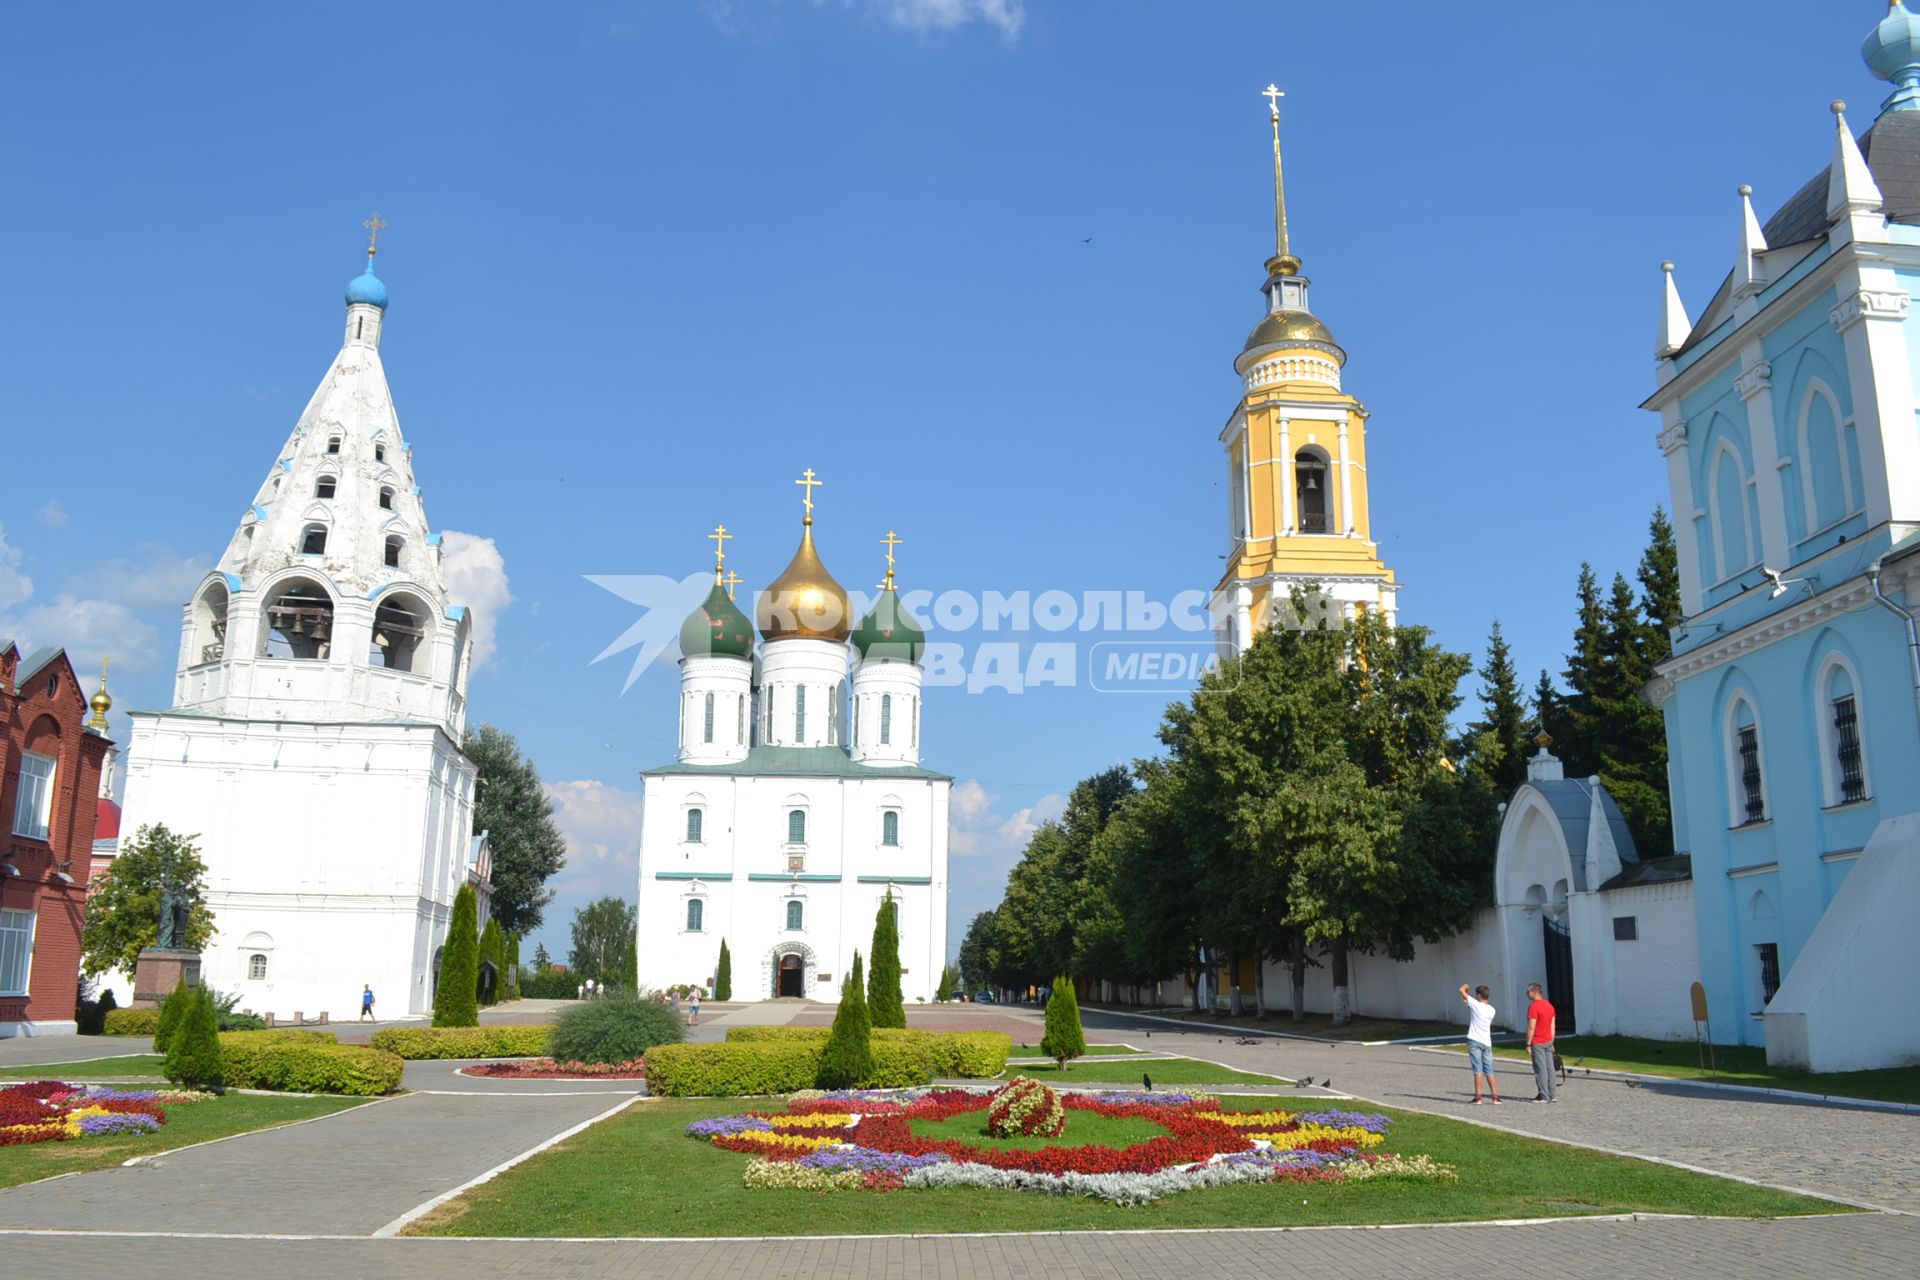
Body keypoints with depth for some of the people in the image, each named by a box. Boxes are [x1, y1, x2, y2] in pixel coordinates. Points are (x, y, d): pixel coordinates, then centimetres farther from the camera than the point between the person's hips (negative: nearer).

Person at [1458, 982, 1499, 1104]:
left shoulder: (1476, 1005, -10)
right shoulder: (1491, 1010, 7)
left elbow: (1461, 990, -5)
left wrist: (1465, 985, 17)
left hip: (1475, 1041, -5)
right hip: (1487, 1042, 5)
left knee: (1478, 1069, -5)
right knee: (1489, 1070, 9)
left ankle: (1478, 1097, -5)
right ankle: (1495, 1097, 6)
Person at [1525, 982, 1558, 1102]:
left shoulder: (1533, 1006, -16)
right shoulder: (1549, 1006, 10)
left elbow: (1531, 1027, -18)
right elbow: (1552, 1026, 14)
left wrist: (1528, 1044, -14)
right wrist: (1551, 1043, 18)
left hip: (1537, 1043, -8)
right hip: (1548, 1042, 8)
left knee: (1540, 1069, -3)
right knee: (1549, 1068, 10)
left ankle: (1544, 1096, -2)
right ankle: (1553, 1095, 13)